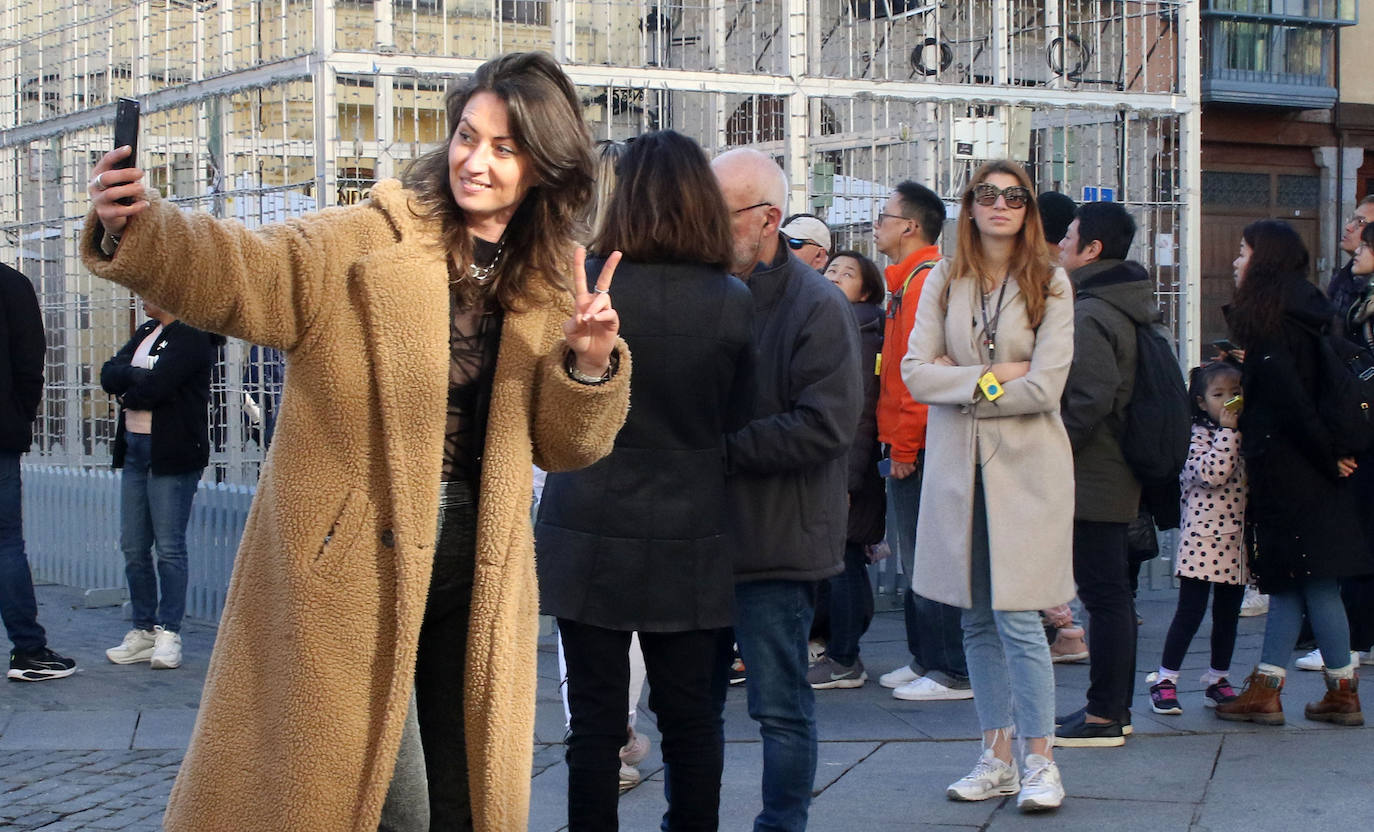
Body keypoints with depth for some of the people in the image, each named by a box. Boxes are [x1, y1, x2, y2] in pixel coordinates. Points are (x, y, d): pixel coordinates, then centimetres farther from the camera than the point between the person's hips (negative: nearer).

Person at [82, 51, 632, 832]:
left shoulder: (552, 286, 8)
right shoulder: (366, 241, -5)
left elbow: (563, 445, 9)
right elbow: (244, 274, -20)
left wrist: (590, 365, -11)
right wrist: (137, 230, -38)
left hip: (475, 563, 4)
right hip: (352, 556, -4)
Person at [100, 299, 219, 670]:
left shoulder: (192, 338, -9)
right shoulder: (146, 333, 18)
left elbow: (155, 387, -18)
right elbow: (109, 374, 7)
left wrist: (126, 382, 0)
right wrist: (139, 378, -11)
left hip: (171, 452, -8)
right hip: (134, 447, 8)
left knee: (169, 546, -5)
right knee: (133, 547, 8)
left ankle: (168, 632, 1)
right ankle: (143, 630, 16)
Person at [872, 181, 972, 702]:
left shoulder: (926, 283, -15)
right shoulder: (907, 283, 18)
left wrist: (904, 446, -17)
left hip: (917, 449, -10)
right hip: (906, 445, 10)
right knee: (913, 559, 15)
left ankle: (953, 673, -1)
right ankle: (925, 660, 23)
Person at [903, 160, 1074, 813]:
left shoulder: (1049, 285, -2)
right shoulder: (943, 283, 7)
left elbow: (1045, 387, -11)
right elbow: (915, 373, -2)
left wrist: (961, 383, -6)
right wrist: (993, 377, -12)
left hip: (1026, 465, -3)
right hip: (958, 464, 4)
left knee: (1016, 615, -8)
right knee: (977, 619, 8)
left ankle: (1041, 762, 3)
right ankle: (996, 759, 17)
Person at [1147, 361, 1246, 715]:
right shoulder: (1199, 435, -7)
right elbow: (1212, 473, -22)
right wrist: (1227, 431, -17)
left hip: (1238, 539, 6)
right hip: (1202, 536, -6)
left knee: (1228, 613, 11)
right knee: (1191, 610, -5)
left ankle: (1218, 680, 22)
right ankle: (1165, 681, 3)